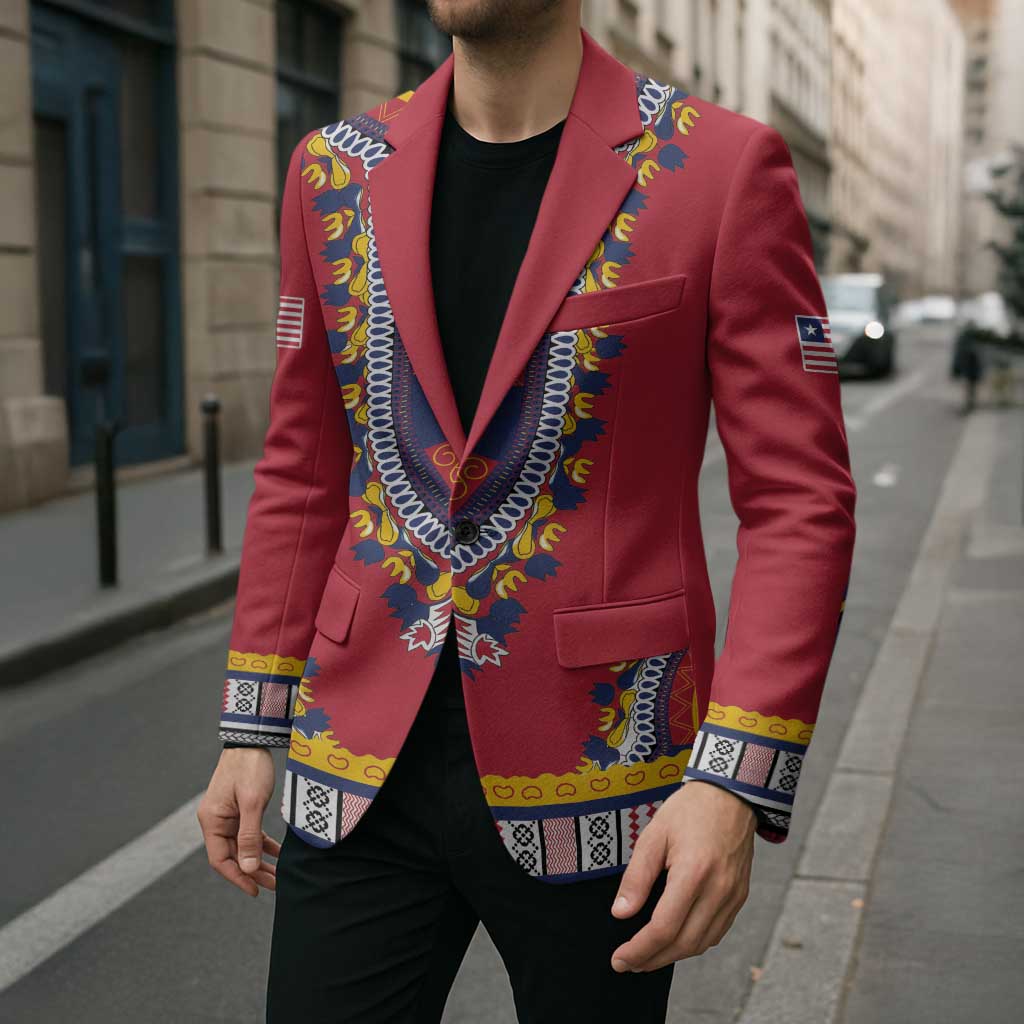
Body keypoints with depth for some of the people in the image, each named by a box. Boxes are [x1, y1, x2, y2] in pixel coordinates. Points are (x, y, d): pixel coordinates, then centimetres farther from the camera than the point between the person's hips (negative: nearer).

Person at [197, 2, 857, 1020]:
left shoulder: (721, 167, -7)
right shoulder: (336, 170, 5)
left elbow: (799, 500, -9)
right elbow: (303, 472, 11)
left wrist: (736, 781, -18)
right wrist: (251, 728, 9)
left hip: (593, 782, -2)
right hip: (359, 778, 3)